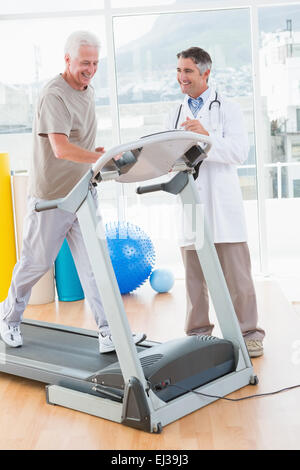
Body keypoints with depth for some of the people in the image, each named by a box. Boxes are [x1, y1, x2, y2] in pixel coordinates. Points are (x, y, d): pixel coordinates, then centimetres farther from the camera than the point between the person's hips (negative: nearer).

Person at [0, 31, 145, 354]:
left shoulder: (87, 90, 10)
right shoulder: (54, 96, -19)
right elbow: (61, 148, -33)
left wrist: (94, 153, 7)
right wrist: (102, 157, -43)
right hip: (51, 194, -7)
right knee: (36, 262, 7)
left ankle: (109, 333, 1)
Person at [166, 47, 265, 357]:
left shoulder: (228, 109, 6)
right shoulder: (174, 116, 18)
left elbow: (239, 152, -8)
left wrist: (206, 137, -20)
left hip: (222, 205, -3)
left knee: (235, 273, -1)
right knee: (194, 275, 7)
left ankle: (248, 333, 9)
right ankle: (198, 333, 17)